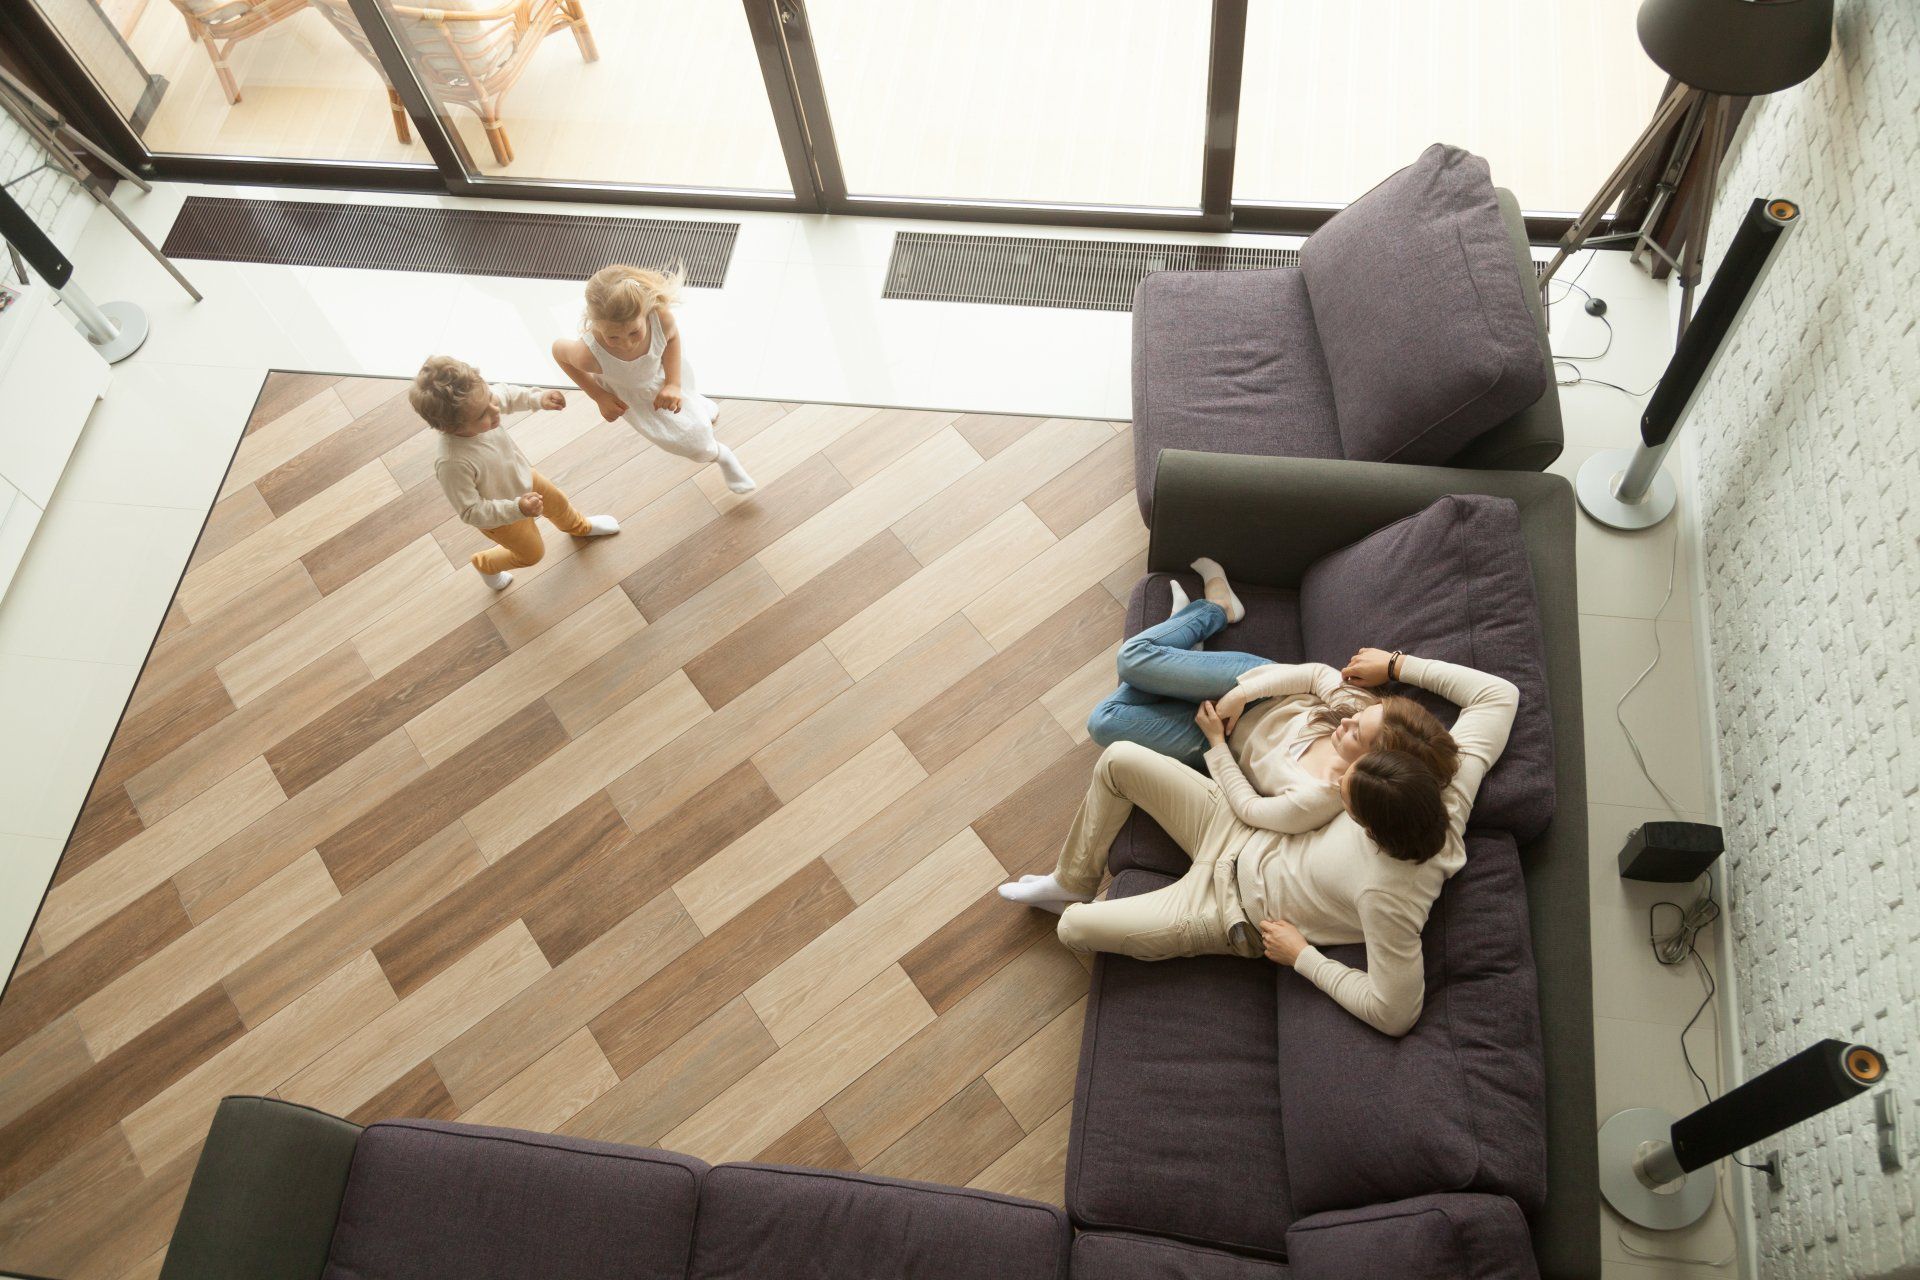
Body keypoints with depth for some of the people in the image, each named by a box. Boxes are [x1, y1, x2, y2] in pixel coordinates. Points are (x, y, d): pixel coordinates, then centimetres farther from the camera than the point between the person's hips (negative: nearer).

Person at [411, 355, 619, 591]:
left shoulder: (476, 403, -31)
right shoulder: (452, 463, -48)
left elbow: (506, 395, -6)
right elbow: (471, 512, -34)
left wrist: (539, 398, -18)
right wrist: (518, 509, -42)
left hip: (523, 479, 5)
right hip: (501, 516, -5)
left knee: (558, 503, 32)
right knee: (532, 553, 23)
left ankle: (579, 527, 68)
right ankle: (486, 564, 54)